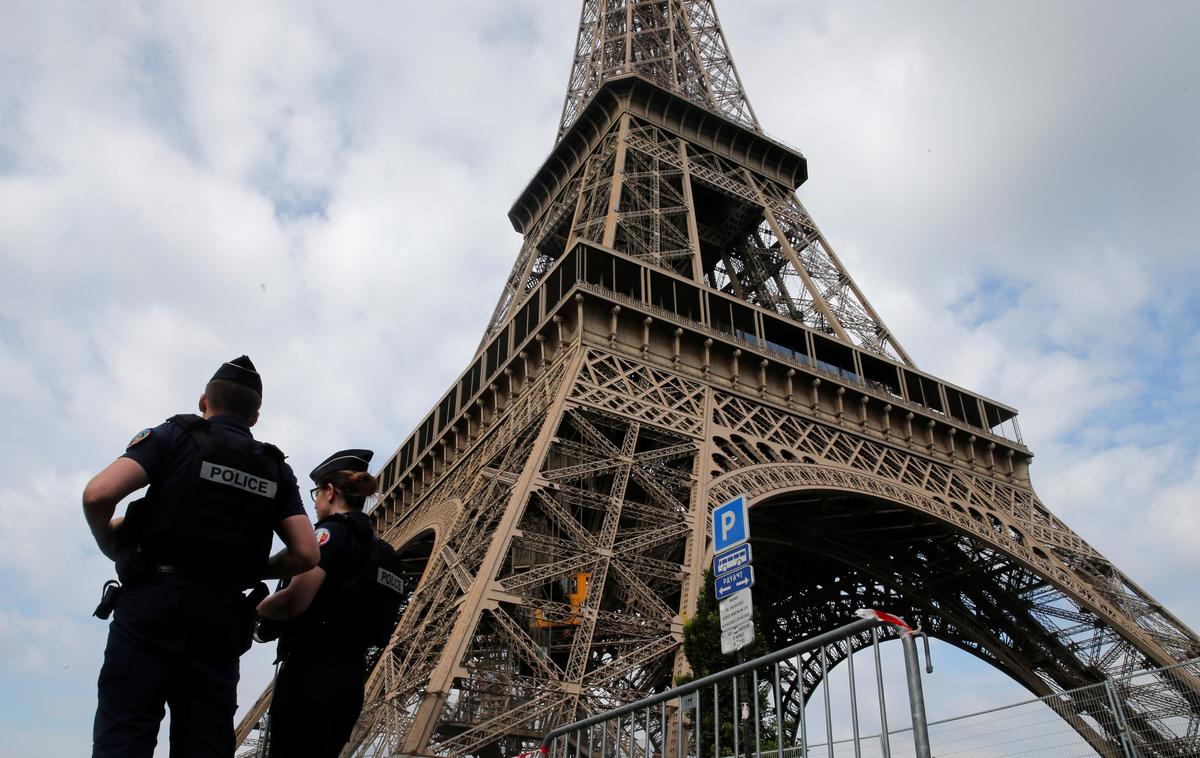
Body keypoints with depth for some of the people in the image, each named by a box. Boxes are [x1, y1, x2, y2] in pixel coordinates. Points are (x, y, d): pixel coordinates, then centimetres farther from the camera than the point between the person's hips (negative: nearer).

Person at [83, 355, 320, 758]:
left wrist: (113, 546, 10)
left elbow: (98, 494, -9)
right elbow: (306, 555, 5)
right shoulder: (276, 470, 15)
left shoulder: (176, 435, 5)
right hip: (222, 616, 3)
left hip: (153, 602, -3)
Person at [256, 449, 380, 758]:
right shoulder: (374, 546, 19)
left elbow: (295, 600, -21)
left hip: (312, 671, -9)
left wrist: (256, 608, -1)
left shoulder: (331, 532, -7)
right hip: (351, 677, 9)